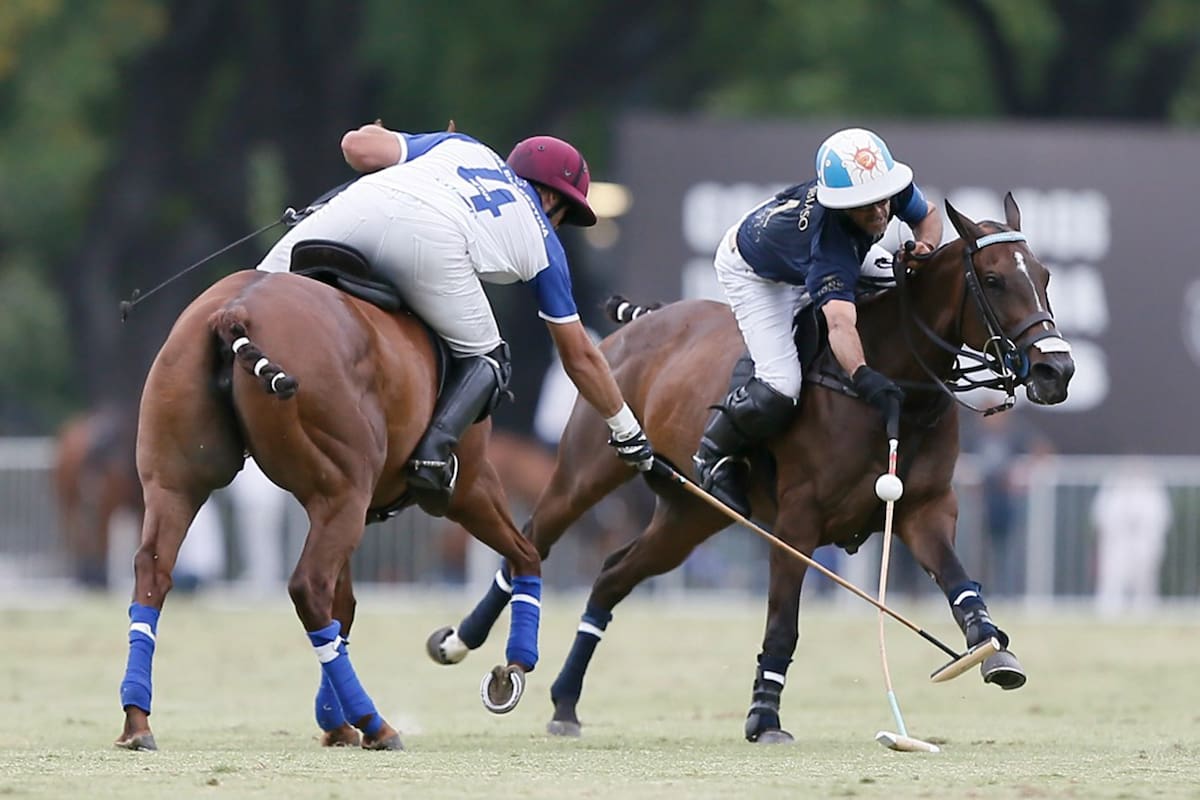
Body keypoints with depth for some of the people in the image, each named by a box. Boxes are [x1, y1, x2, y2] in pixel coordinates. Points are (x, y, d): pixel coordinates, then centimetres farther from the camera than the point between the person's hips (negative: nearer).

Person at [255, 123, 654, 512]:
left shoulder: (462, 147, 40)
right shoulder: (542, 242, 35)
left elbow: (359, 147, 27)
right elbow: (579, 356, 39)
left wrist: (377, 135, 51)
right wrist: (626, 429, 51)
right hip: (433, 239, -2)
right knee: (484, 360, 22)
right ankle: (435, 449, -5)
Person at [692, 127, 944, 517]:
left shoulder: (894, 186, -29)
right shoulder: (829, 240, -47)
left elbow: (927, 215, -5)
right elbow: (840, 323, -59)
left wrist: (924, 247, -28)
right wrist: (863, 376, -76)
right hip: (753, 274, -8)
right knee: (781, 389, -22)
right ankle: (715, 454, 6)